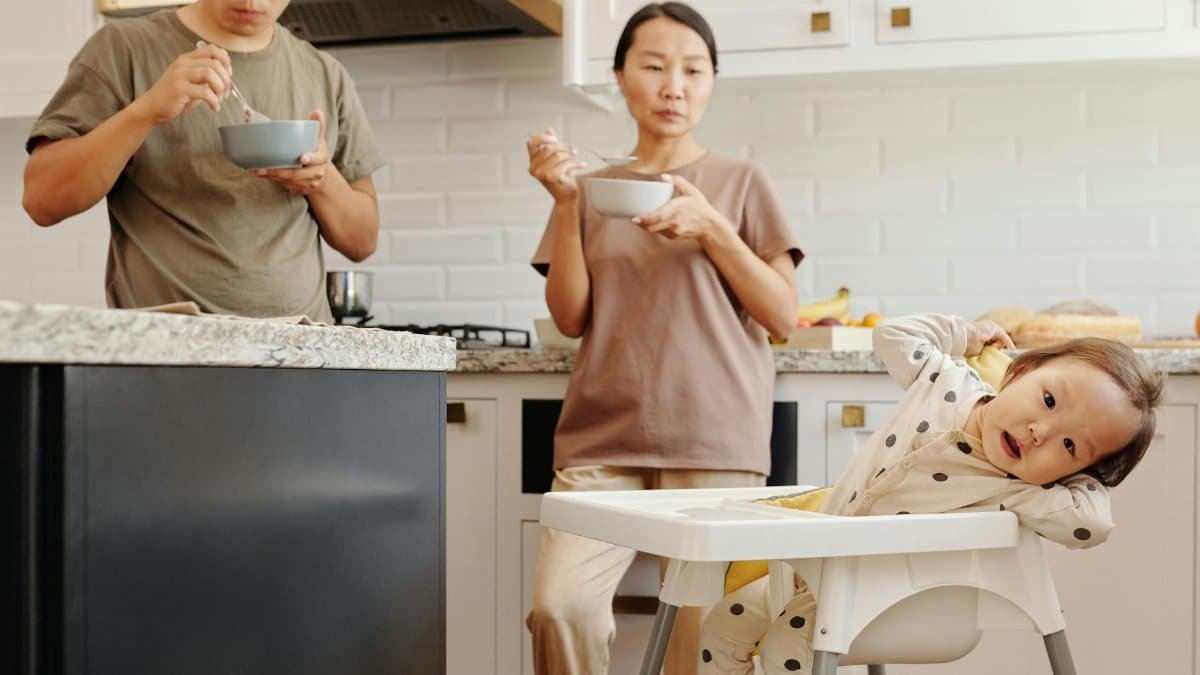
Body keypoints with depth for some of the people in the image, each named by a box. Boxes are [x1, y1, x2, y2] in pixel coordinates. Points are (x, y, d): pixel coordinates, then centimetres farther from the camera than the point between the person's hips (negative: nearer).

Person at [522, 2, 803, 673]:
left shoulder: (742, 182, 8)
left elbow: (784, 315, 3)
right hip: (602, 439, 2)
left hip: (713, 441, -1)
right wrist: (567, 202, -5)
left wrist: (711, 228, -10)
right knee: (561, 603, -19)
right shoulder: (597, 189, 14)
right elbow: (572, 318, 6)